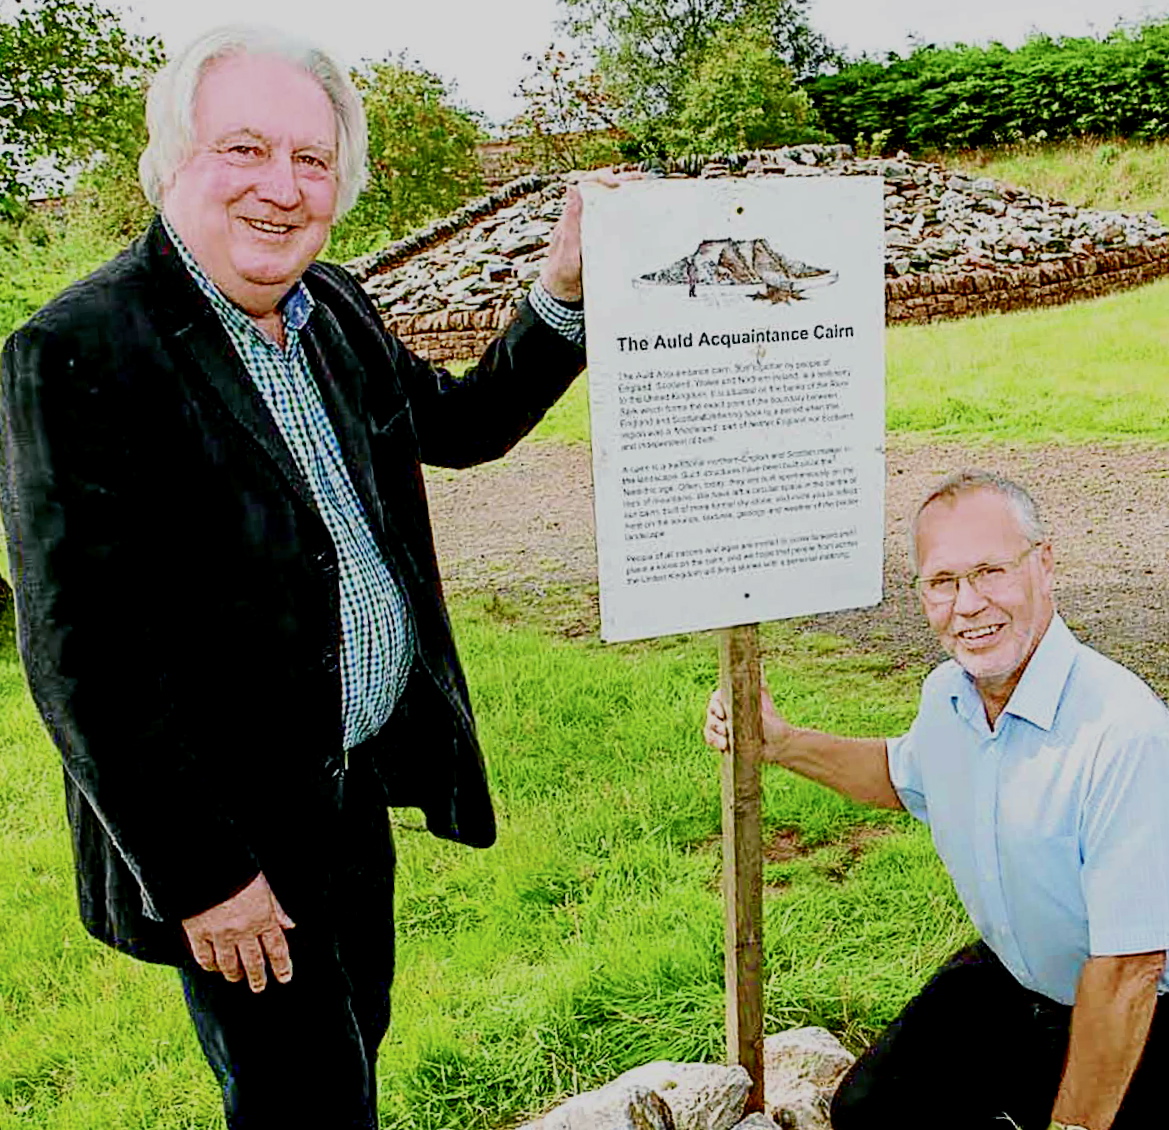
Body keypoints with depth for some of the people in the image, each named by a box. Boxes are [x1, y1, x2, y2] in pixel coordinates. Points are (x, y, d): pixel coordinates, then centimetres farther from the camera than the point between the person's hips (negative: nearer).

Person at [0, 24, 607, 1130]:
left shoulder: (336, 310, 1)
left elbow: (460, 423, 16)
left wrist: (561, 293, 1)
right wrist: (201, 874, -19)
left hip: (359, 782, 7)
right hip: (229, 833, -7)